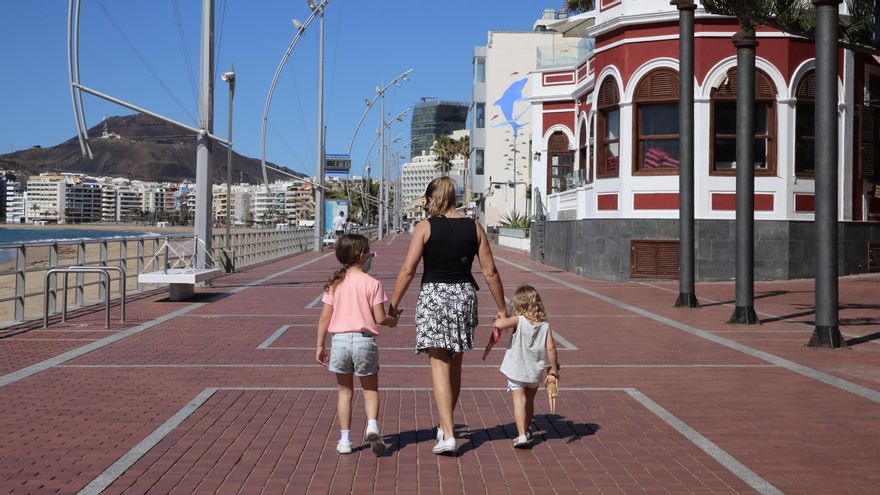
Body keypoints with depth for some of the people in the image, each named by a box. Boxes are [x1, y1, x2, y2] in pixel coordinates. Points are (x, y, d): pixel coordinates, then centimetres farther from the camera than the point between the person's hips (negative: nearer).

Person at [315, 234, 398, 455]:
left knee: (344, 391, 13)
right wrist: (393, 320, 13)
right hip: (364, 340, -2)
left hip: (339, 340, 2)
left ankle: (345, 439, 12)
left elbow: (325, 317, 2)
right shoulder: (372, 284, -7)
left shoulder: (334, 284, 2)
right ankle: (372, 425, -10)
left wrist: (320, 346, 9)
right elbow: (380, 318, -9)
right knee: (370, 389, 13)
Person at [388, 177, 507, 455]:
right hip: (464, 295, 4)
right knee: (455, 366, 17)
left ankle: (448, 435, -12)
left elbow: (408, 270, -9)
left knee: (439, 367, -3)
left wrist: (393, 304, 0)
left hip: (433, 296, -4)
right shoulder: (474, 228, 4)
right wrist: (502, 308, 11)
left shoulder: (425, 227, -5)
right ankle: (445, 425, 31)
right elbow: (490, 272, 4)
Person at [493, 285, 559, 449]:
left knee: (519, 401, -4)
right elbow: (550, 348, -8)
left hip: (516, 370, -3)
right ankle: (525, 432, 30)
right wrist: (553, 369, 3)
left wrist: (500, 318, -4)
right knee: (529, 401, 19)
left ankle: (522, 436, -16)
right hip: (535, 372, 4)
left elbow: (498, 324, -28)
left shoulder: (519, 320, -13)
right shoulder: (545, 325, -5)